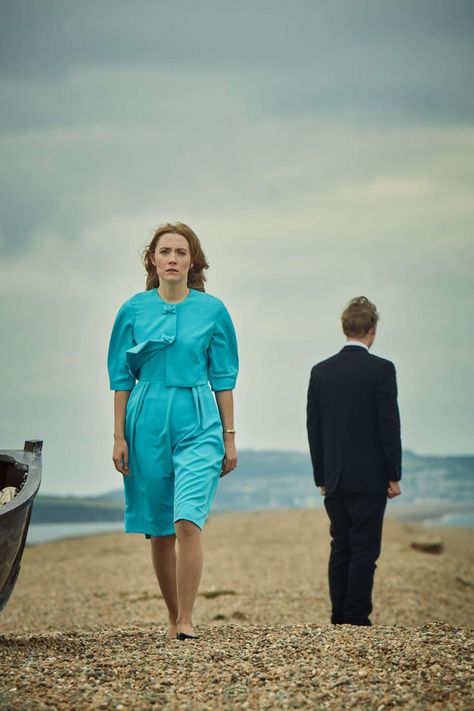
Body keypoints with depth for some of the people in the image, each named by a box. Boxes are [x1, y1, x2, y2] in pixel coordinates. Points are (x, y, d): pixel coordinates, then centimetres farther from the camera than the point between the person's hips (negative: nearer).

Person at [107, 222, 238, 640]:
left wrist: (229, 437, 3)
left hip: (198, 423, -2)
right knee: (158, 530, 8)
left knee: (187, 522, -17)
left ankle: (186, 619, -11)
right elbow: (121, 377, 7)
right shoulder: (133, 311, 3)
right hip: (147, 424, 2)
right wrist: (119, 436, 2)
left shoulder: (213, 311, 1)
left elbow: (223, 378, 5)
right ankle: (173, 617, 22)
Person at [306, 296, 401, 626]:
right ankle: (357, 617, -3)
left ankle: (340, 617, 11)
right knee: (365, 549, -1)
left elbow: (314, 428, 9)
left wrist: (322, 476, 15)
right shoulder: (381, 369, -8)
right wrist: (394, 476, -3)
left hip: (335, 478, 5)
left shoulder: (321, 371, 6)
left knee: (341, 547, 10)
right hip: (370, 477, -4)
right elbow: (389, 425, -10)